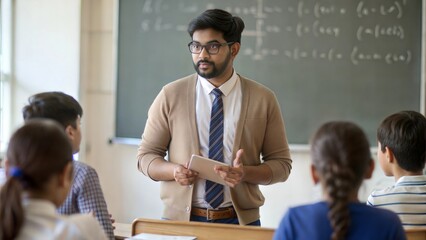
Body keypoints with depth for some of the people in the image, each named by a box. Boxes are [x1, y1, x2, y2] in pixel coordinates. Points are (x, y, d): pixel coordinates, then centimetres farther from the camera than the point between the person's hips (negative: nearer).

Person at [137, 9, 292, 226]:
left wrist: (246, 173, -18)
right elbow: (146, 156, 2)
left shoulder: (263, 99, -2)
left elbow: (281, 164, 1)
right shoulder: (171, 95, -2)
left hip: (239, 222, 0)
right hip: (181, 218, 0)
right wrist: (174, 171, -18)